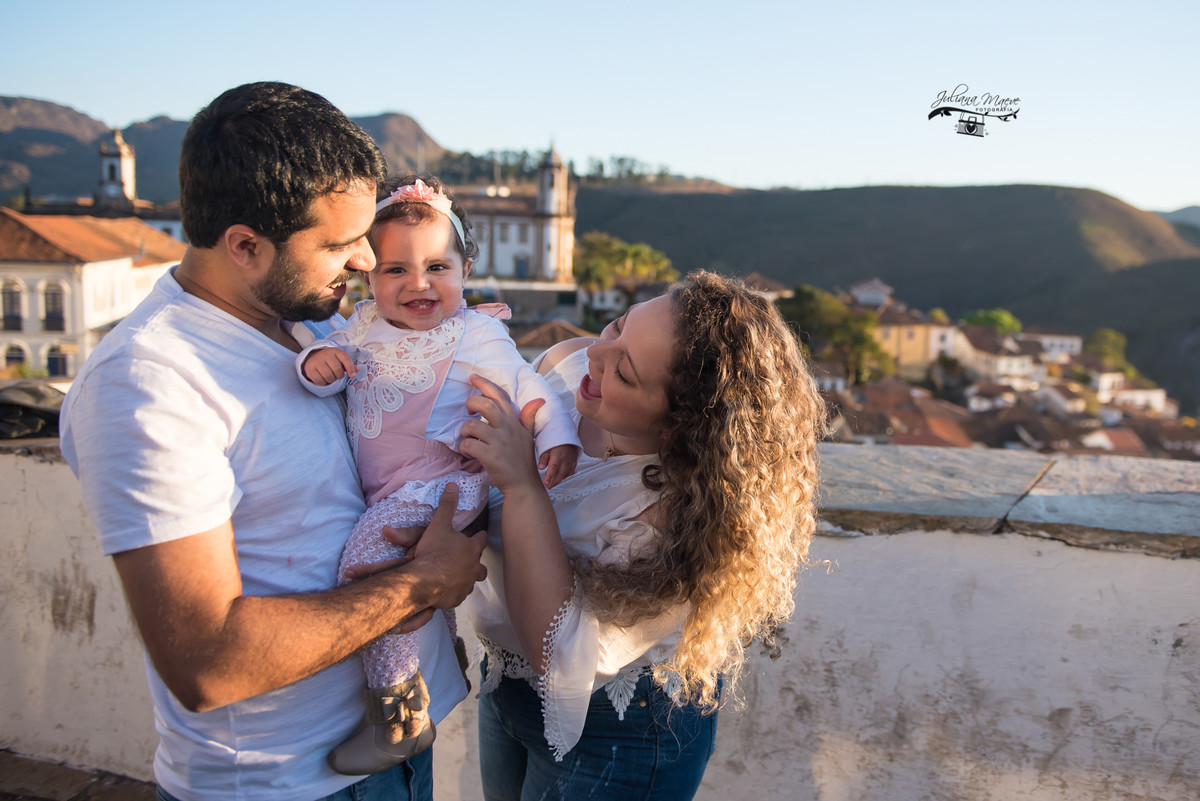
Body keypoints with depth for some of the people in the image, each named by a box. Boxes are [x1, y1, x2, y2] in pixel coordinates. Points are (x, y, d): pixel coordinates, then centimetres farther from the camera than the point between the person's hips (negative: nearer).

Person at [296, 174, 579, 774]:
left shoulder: (478, 334, -6)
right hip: (377, 487, 7)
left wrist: (558, 437, -18)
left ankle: (401, 713, -10)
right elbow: (332, 365, 3)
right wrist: (316, 363, -20)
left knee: (367, 559, -21)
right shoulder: (364, 325, 8)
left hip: (440, 480, -7)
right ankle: (446, 646, 50)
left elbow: (527, 388, -4)